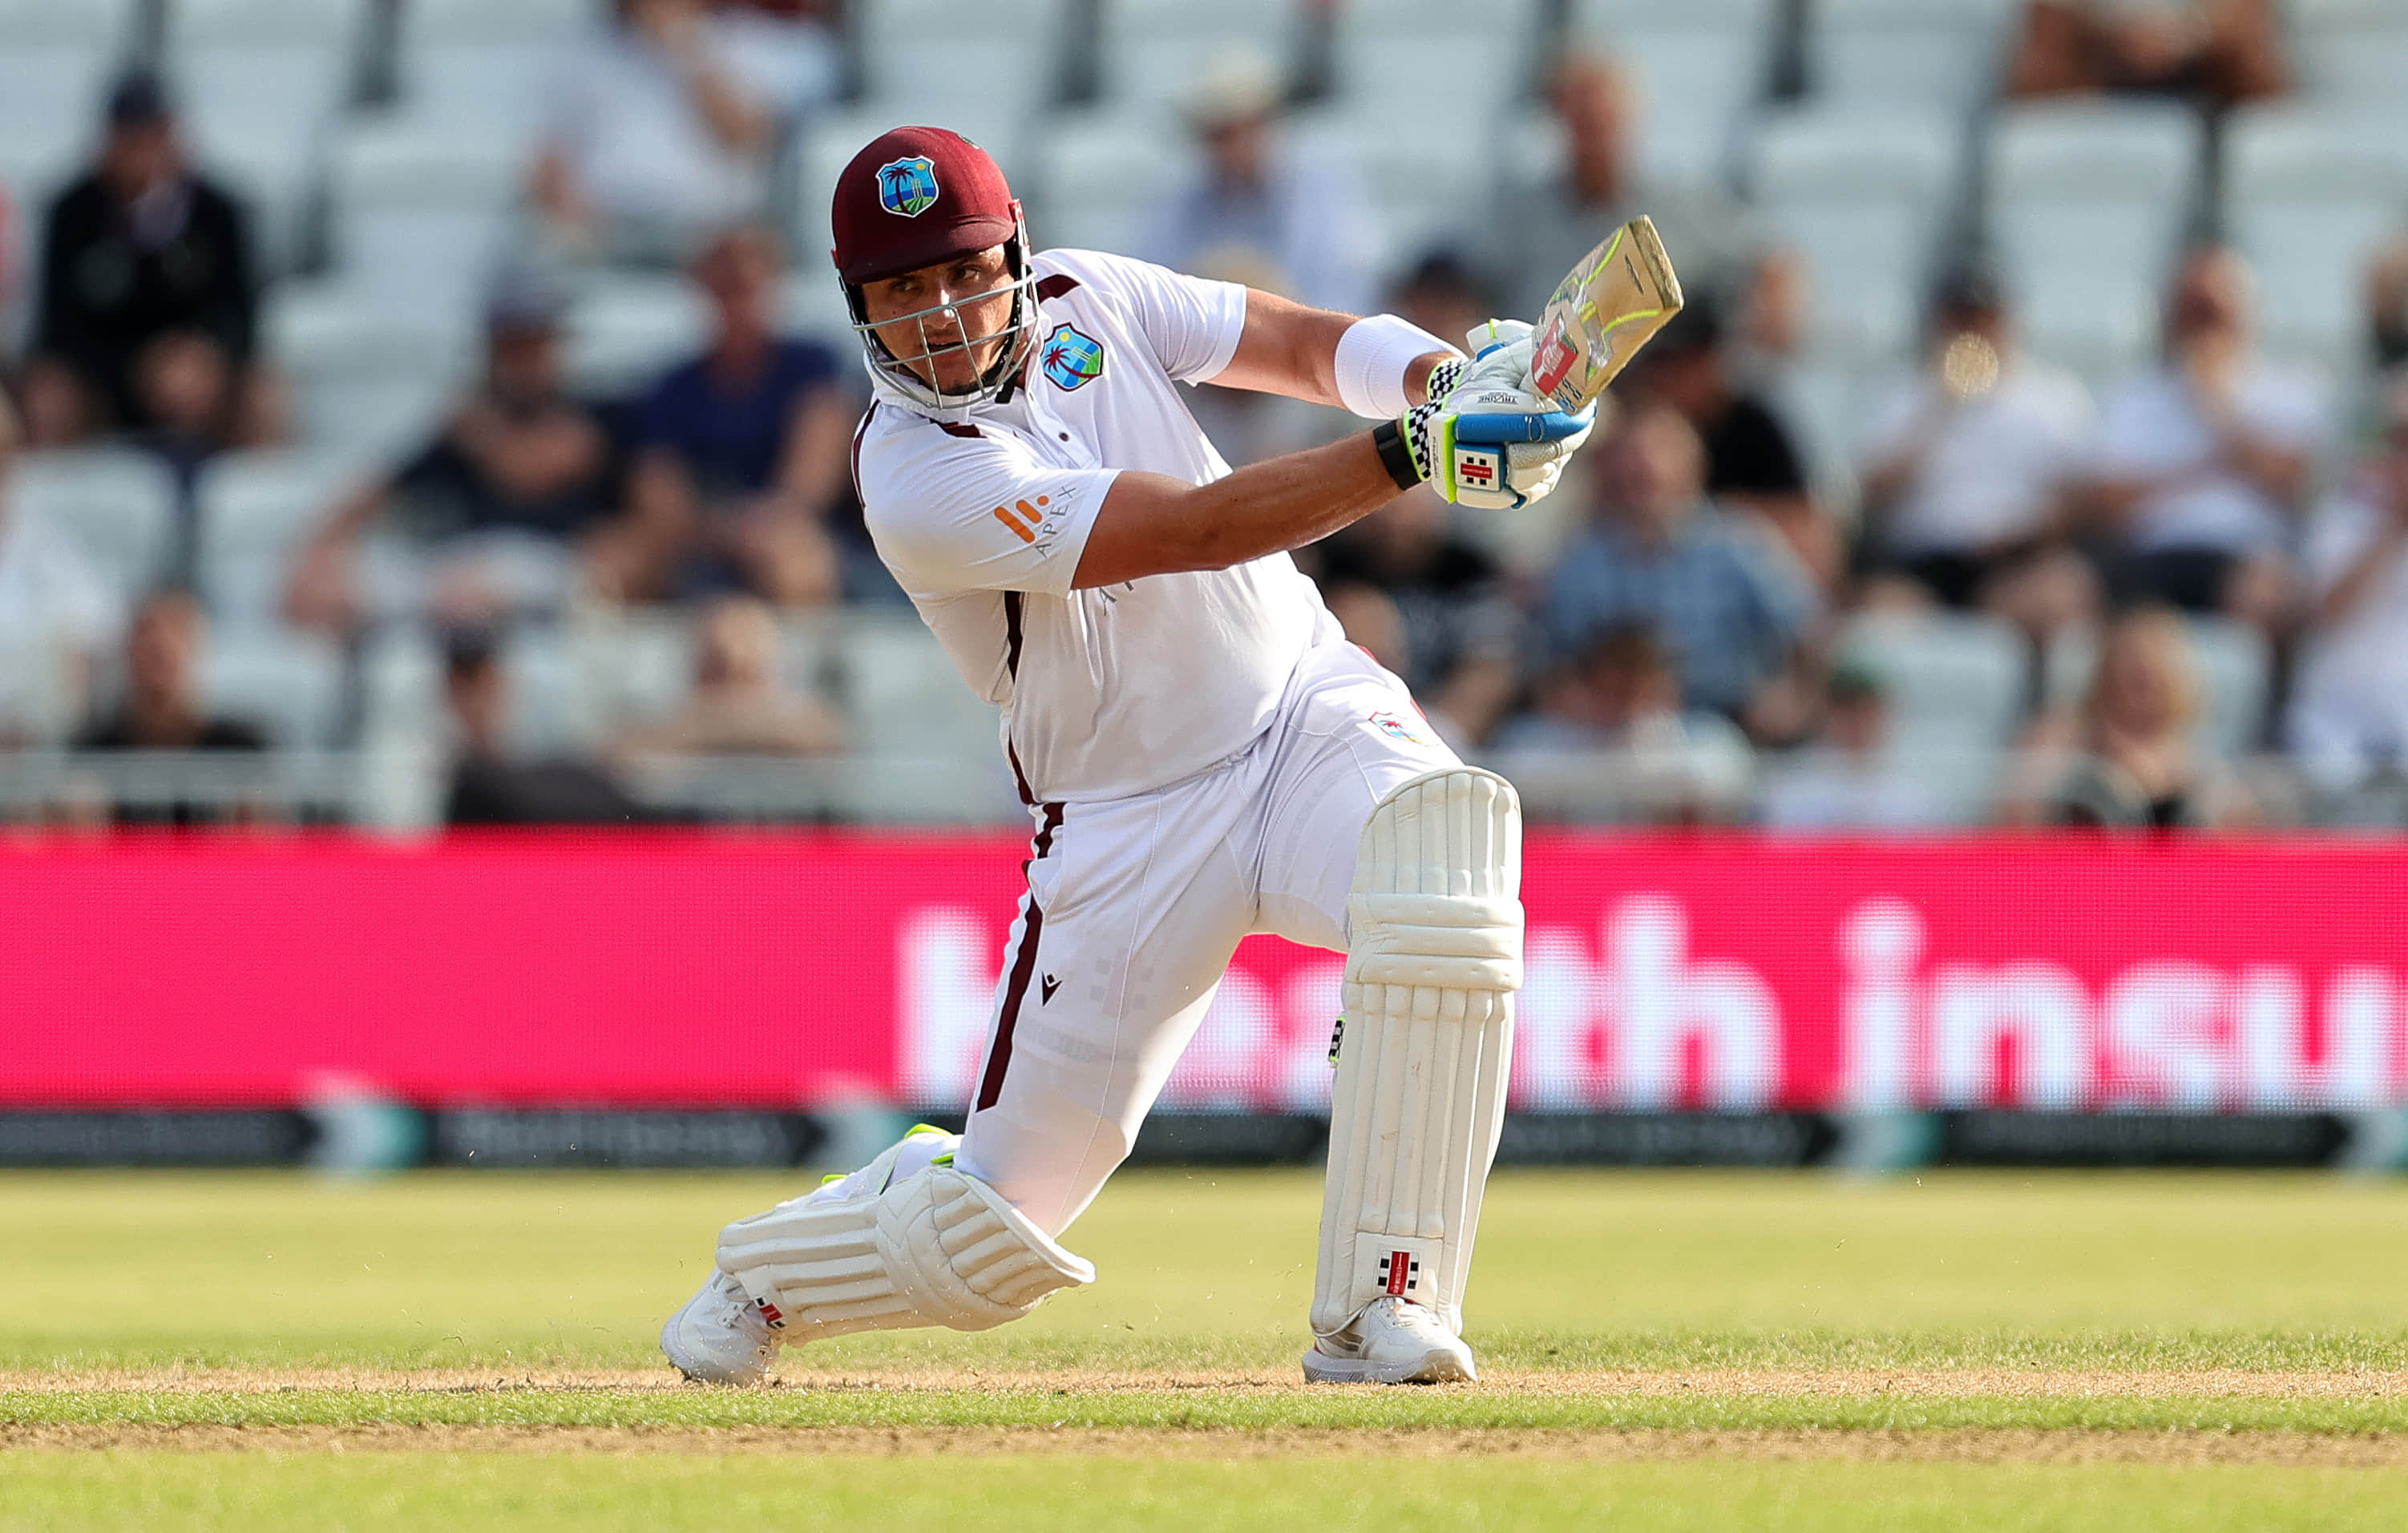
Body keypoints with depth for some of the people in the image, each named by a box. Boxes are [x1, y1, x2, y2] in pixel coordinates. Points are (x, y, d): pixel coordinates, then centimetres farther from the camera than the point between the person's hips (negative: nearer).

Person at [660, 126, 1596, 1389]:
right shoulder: (918, 482, -22)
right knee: (987, 1239, -3)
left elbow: (1306, 344, 1)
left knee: (1444, 837, -33)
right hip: (1131, 830, -4)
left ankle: (1377, 1310, -26)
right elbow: (1196, 529, -28)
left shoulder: (1085, 299, -2)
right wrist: (1416, 451, -36)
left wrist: (1434, 375, -22)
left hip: (1311, 707, 4)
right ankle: (762, 1280, 35)